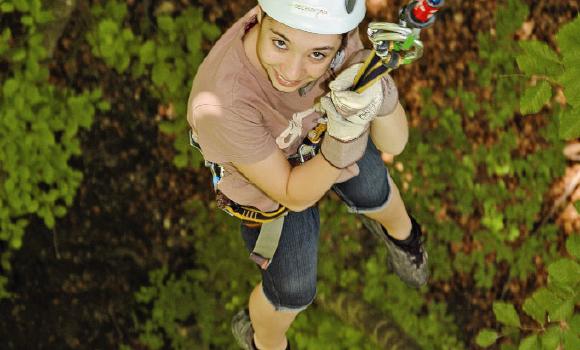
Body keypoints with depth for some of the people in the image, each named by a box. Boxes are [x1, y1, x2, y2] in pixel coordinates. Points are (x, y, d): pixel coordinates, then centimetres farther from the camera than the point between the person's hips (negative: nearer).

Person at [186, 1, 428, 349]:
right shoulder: (221, 104, -46)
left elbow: (393, 144, -28)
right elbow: (295, 196, -29)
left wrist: (381, 95, -49)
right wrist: (344, 140, -47)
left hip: (321, 126, 3)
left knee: (371, 191, 29)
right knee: (294, 292, 16)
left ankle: (399, 230, 66)